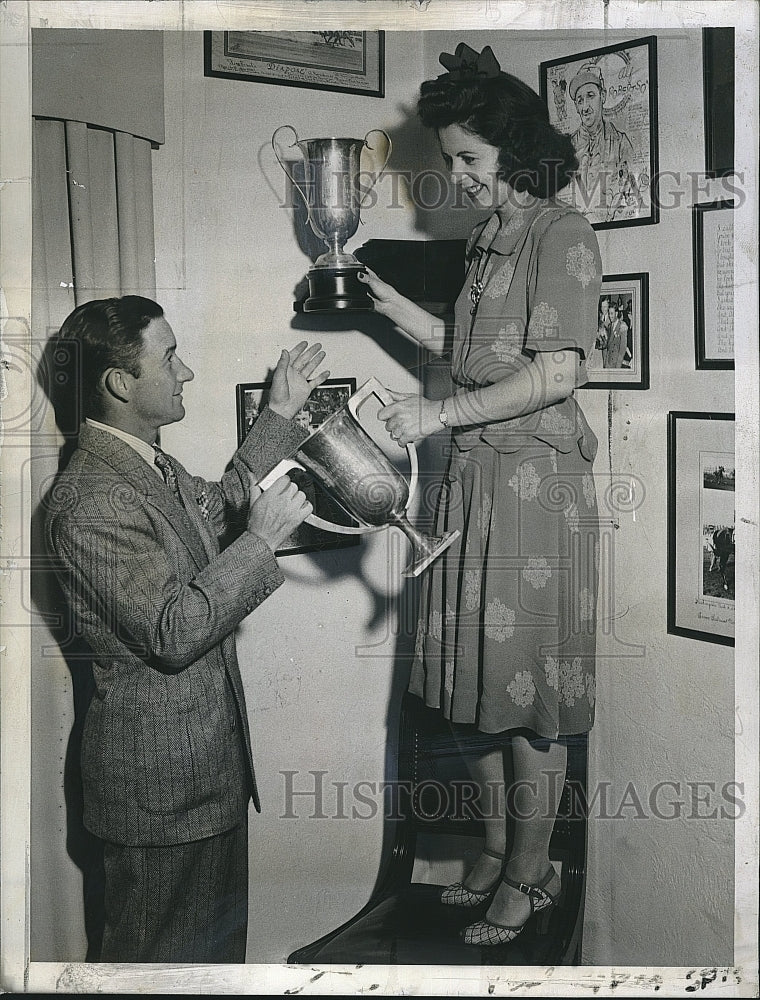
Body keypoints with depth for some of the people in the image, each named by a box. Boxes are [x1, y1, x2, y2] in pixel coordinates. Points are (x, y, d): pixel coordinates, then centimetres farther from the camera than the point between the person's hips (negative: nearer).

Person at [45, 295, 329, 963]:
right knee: (165, 955, 8)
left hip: (210, 762, 10)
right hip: (158, 778, -10)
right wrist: (263, 539, -24)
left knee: (221, 934, 23)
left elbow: (216, 504, 27)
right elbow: (172, 632, -30)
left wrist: (280, 416, 21)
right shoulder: (91, 501, -26)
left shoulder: (152, 465, 6)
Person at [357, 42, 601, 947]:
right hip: (475, 474, 8)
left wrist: (439, 413, -18)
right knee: (470, 677, 12)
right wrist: (388, 304, 12)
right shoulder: (487, 237, 17)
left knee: (525, 686, 0)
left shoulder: (560, 234, -9)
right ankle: (496, 851, 27)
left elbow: (557, 372, -17)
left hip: (535, 481, -8)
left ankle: (530, 875, 14)